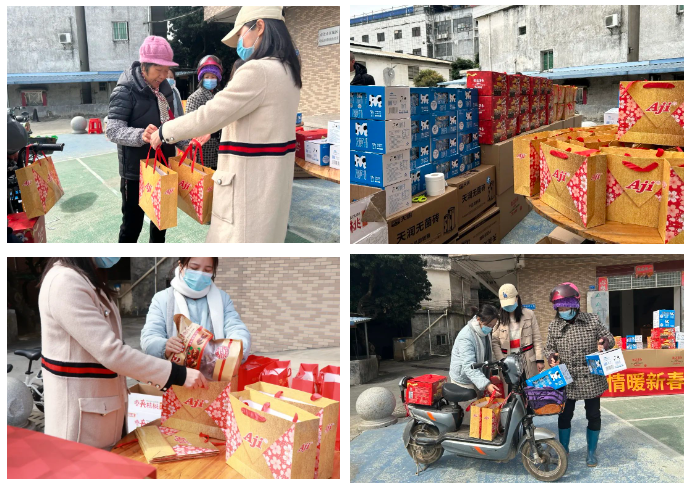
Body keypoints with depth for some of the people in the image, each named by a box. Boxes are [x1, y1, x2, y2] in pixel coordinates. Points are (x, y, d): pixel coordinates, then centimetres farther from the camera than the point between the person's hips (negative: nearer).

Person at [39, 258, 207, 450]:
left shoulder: (90, 279, 11)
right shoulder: (64, 282, -21)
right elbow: (111, 353, -25)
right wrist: (178, 374, -22)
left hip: (103, 404, 9)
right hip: (80, 410, -9)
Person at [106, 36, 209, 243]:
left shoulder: (165, 90, 8)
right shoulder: (125, 92, -16)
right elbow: (113, 130, -22)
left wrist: (187, 143, -2)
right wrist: (141, 135, -41)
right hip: (136, 171, -7)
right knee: (133, 223, 1)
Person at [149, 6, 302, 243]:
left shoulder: (258, 70, -18)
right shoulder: (286, 72, 13)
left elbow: (209, 115, -15)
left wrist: (165, 132, -1)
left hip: (249, 185, -10)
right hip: (270, 181, 10)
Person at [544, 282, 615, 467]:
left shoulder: (593, 320, -4)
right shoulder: (554, 326, 0)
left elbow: (609, 338, 4)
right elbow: (549, 347, 10)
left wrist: (605, 343, -20)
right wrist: (551, 356, -13)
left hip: (591, 379, -1)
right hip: (566, 381, 1)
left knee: (593, 415, 11)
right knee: (564, 415, 12)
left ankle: (592, 451, 29)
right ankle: (563, 449, 31)